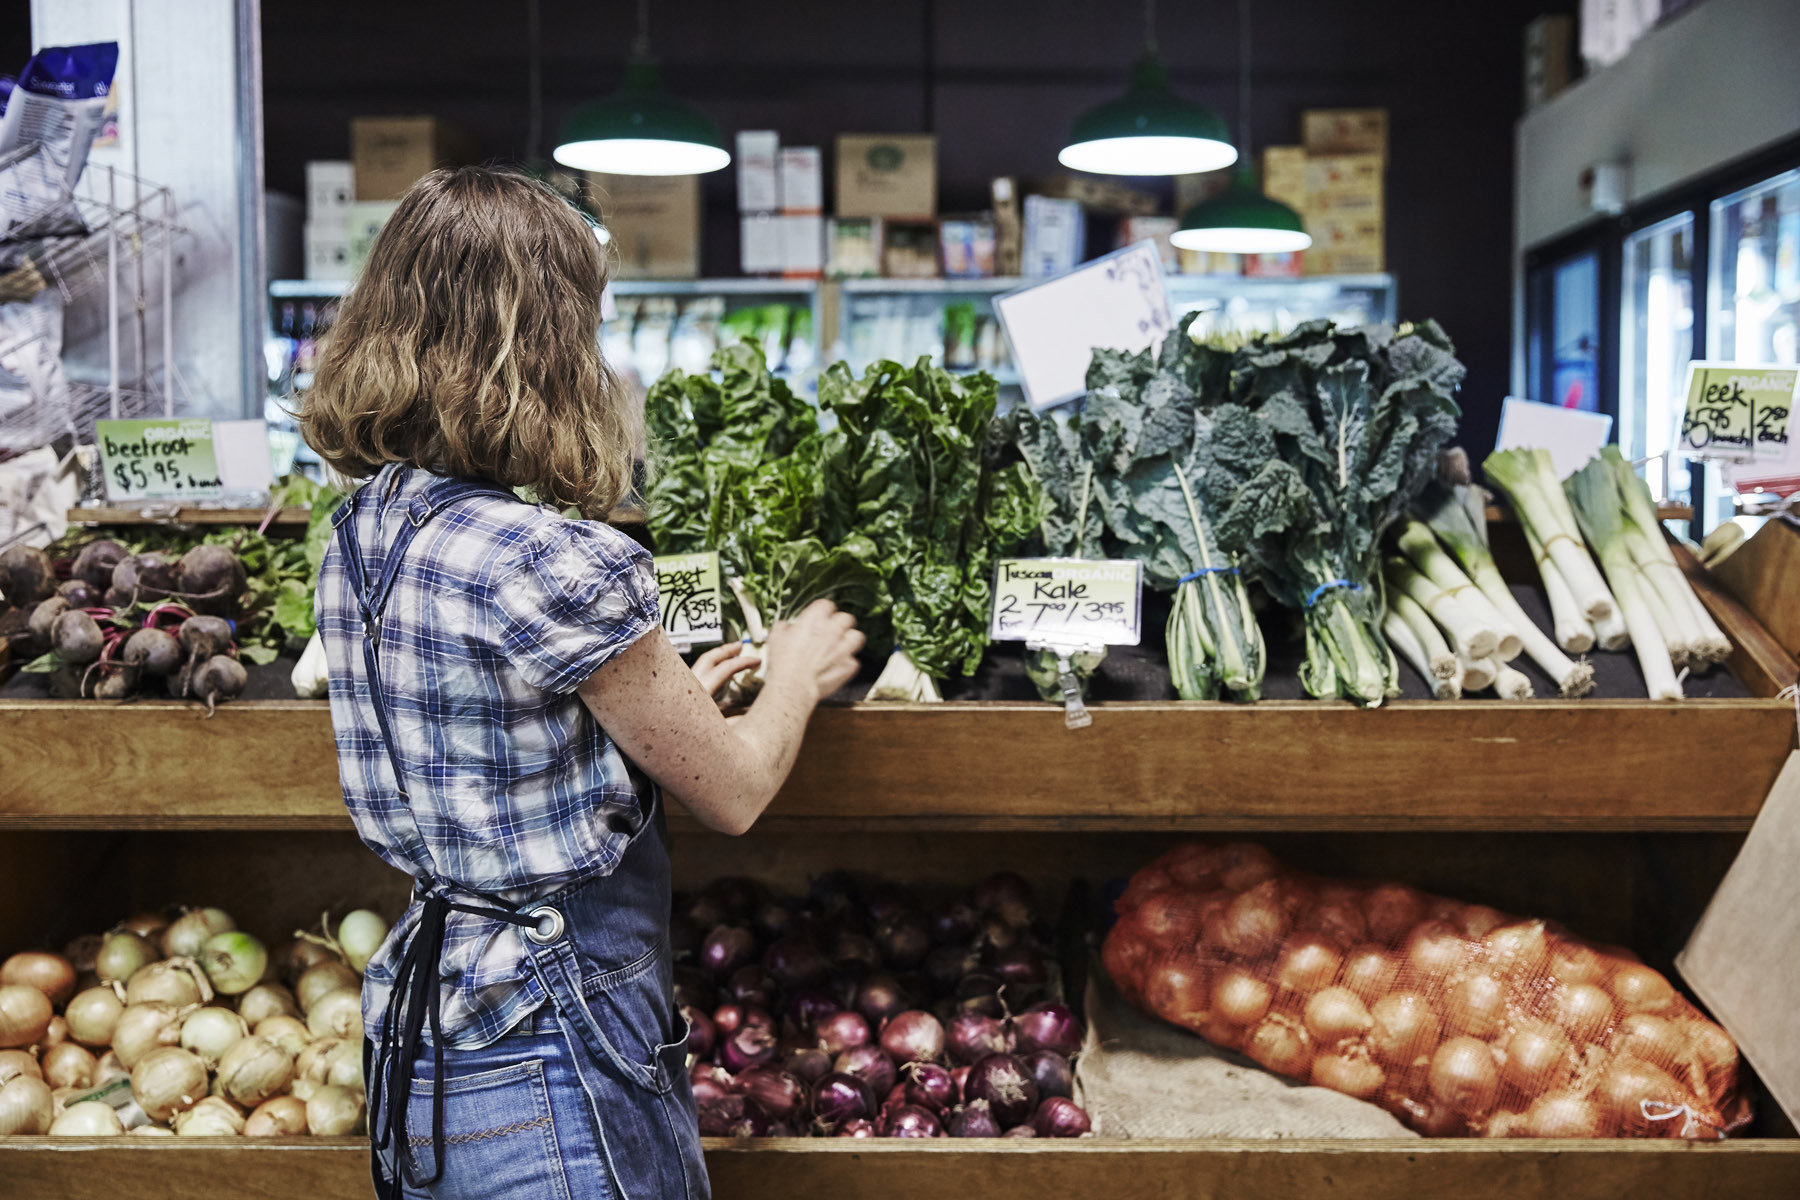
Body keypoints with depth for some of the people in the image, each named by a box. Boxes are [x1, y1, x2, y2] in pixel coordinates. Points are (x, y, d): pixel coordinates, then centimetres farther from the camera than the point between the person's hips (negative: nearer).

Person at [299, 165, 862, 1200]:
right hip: (556, 1063, -9)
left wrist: (667, 695, 20)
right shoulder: (556, 566, -24)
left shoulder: (357, 539, 2)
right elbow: (733, 793, -11)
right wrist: (798, 669, 8)